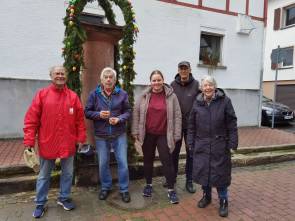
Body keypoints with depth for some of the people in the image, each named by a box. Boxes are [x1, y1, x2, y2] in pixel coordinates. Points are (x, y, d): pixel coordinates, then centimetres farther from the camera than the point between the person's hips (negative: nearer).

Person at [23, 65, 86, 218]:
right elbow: (31, 119, -5)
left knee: (67, 173, 14)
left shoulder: (73, 96, 1)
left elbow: (80, 119, 2)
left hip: (68, 144, 2)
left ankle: (64, 198, 34)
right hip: (47, 144, -1)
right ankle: (40, 204, 32)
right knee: (44, 175, 14)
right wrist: (29, 141, -9)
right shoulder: (41, 94, -3)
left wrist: (80, 138, 0)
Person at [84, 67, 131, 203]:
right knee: (103, 163, 13)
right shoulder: (94, 94, -1)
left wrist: (119, 119, -16)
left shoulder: (122, 94, -2)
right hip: (101, 136, 1)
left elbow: (128, 111, 2)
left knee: (123, 162, 4)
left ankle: (124, 189, 23)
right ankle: (105, 187, 34)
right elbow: (87, 112, 2)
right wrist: (98, 114, -17)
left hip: (119, 135, 0)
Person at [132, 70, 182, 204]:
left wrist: (176, 135, -4)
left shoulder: (171, 96, -3)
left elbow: (177, 116, -2)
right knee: (148, 160, 15)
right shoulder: (144, 96, 1)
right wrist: (136, 131, 3)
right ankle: (148, 185, 34)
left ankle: (171, 190, 17)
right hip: (147, 135, 2)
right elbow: (136, 113, 5)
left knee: (167, 161, 2)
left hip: (164, 135, -2)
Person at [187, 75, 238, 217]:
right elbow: (191, 125, 7)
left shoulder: (224, 101, -5)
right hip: (201, 145, 3)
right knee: (203, 171, 11)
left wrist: (233, 143, -7)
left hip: (220, 145, -2)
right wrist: (191, 143, 4)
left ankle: (223, 201, 26)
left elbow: (232, 124, -4)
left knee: (220, 172, 5)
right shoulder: (197, 103, 3)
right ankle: (206, 196, 35)